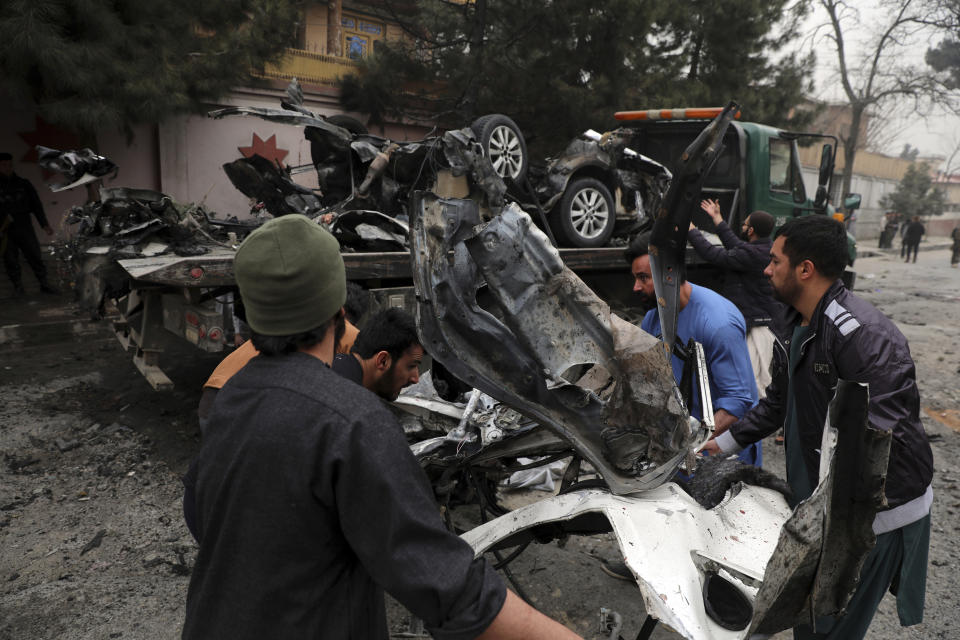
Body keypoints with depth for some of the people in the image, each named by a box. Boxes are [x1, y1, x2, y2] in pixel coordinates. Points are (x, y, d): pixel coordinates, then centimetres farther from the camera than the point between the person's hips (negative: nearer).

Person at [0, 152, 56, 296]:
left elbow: (36, 205, 10)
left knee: (35, 256, -2)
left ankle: (44, 284, 3)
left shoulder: (23, 184, 11)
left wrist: (44, 224, 2)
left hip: (24, 228, 0)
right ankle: (18, 287, 8)